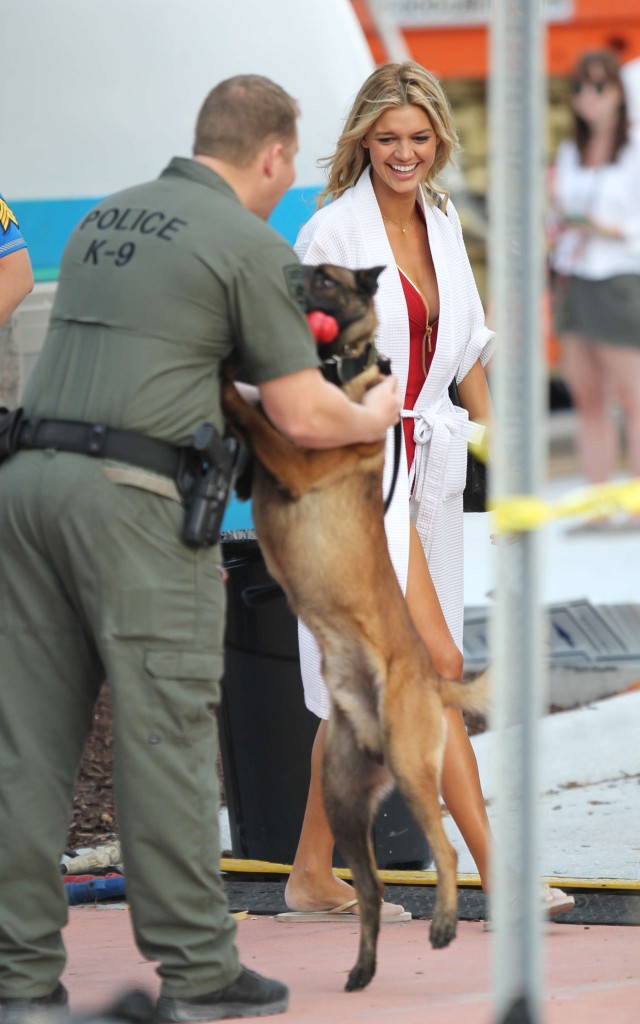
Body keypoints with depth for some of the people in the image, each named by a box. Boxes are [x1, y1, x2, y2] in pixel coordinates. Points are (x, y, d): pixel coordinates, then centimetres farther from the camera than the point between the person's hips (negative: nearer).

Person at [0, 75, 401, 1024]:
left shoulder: (102, 219, 21)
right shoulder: (252, 245, -1)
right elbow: (302, 416, 0)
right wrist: (374, 418, 20)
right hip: (133, 495, -7)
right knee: (166, 728, -2)